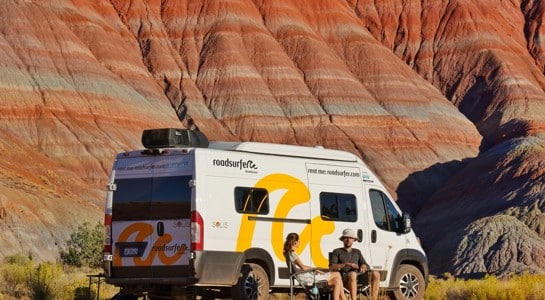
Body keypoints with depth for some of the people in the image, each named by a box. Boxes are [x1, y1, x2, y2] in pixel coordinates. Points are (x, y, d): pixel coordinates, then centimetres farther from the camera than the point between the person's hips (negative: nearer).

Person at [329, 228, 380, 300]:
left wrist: (363, 266, -6)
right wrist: (347, 264, -14)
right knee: (352, 274, -41)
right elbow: (331, 267, -1)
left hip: (358, 277, 5)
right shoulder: (337, 252, 15)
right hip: (344, 277, -5)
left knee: (376, 273, -21)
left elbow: (366, 266, 21)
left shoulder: (357, 252, 28)